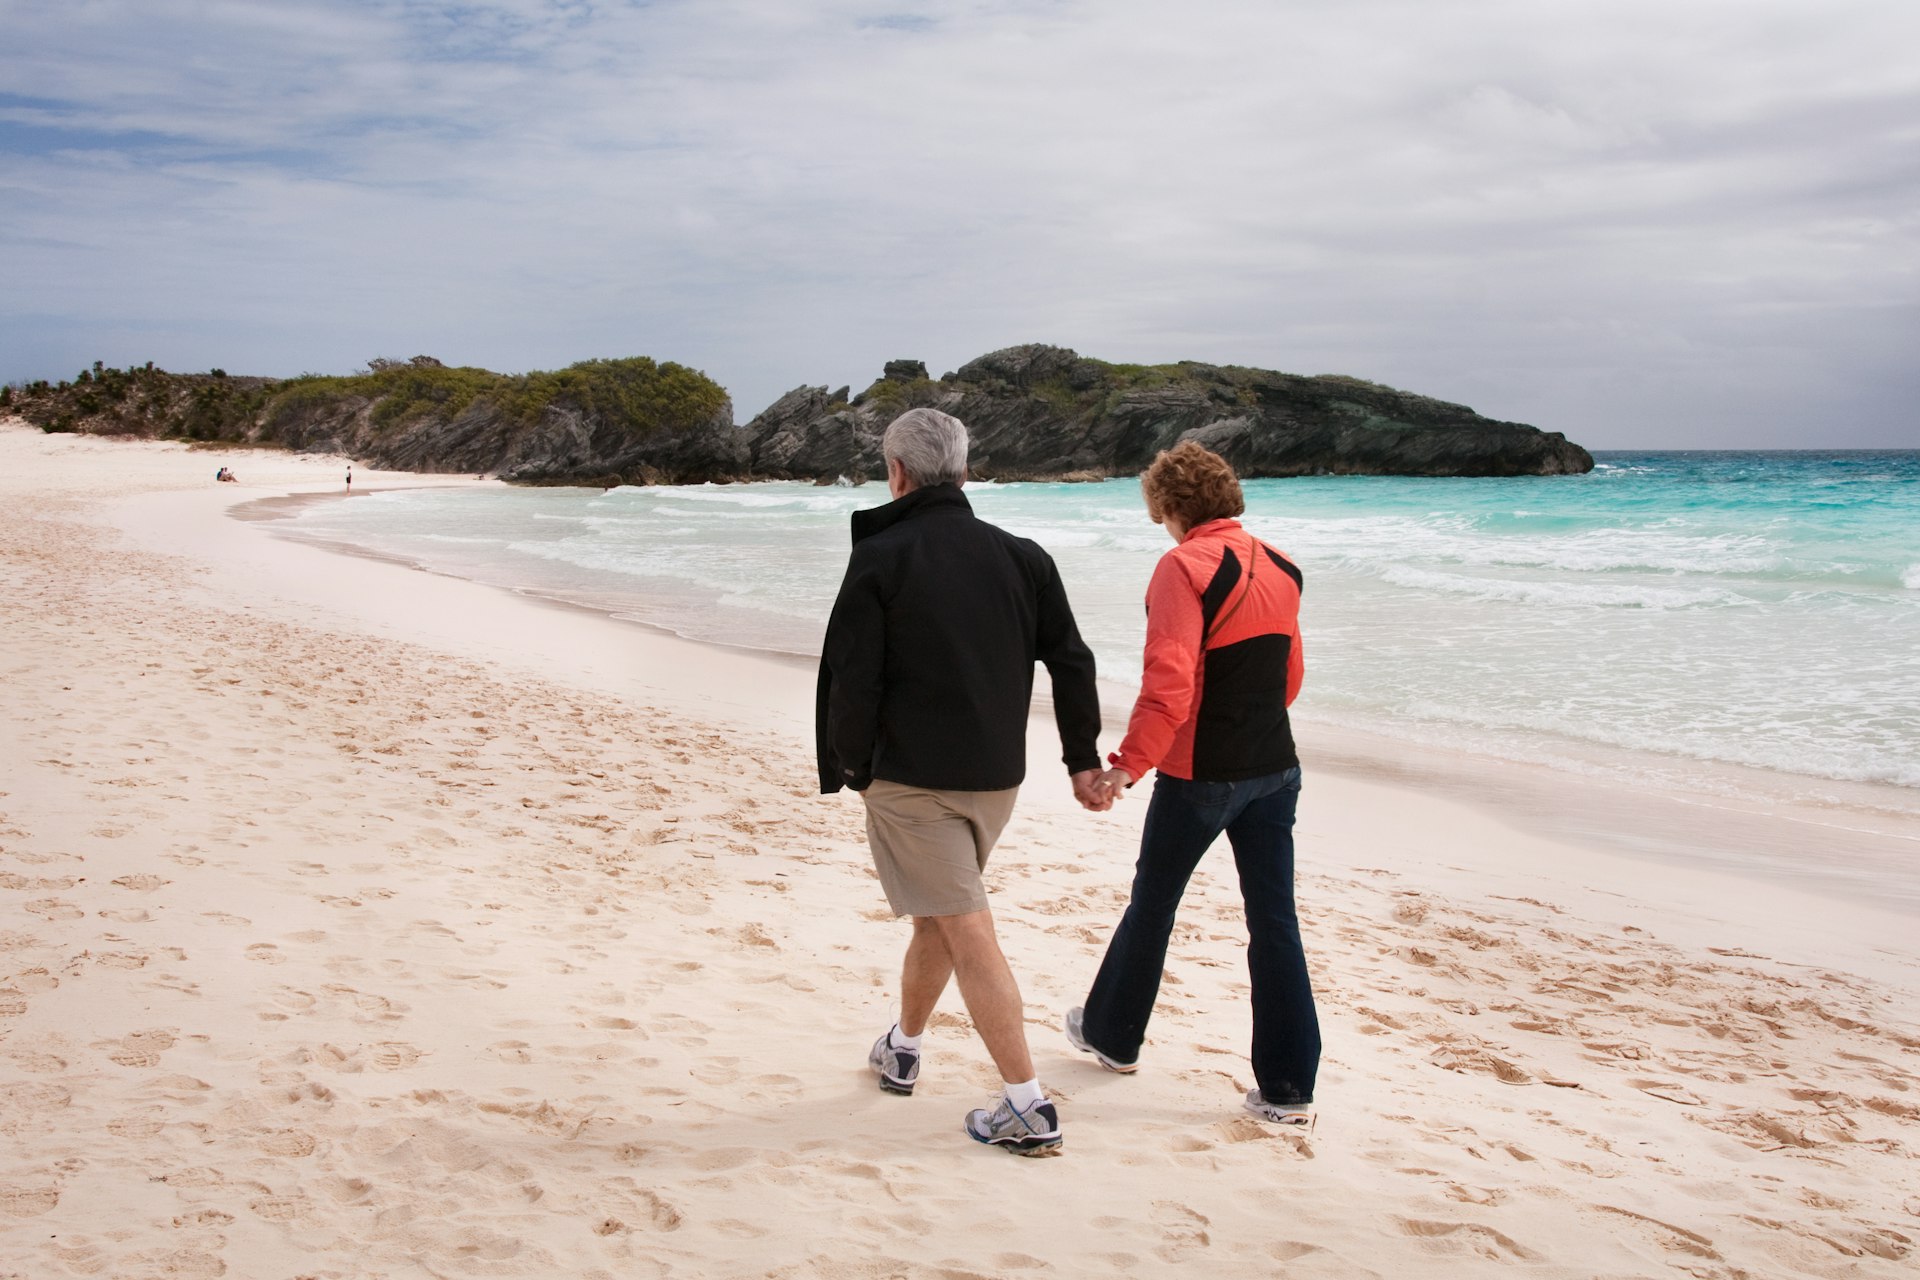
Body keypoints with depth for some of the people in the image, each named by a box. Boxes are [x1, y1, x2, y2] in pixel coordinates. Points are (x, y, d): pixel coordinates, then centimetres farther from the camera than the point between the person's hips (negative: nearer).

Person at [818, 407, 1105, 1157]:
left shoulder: (880, 558, -10)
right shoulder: (1021, 557, 4)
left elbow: (853, 680, -11)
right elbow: (1071, 662, 5)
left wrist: (852, 771, 1)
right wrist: (1082, 759, 12)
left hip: (910, 777, -6)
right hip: (997, 777, 6)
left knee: (967, 932, -3)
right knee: (938, 912, 23)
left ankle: (1029, 1108, -3)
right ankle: (902, 1050, 41)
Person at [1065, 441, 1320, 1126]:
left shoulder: (1184, 567, -14)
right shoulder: (1281, 569, 8)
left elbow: (1169, 679, -25)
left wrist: (1130, 762, -26)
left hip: (1200, 774, -6)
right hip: (1275, 768, 6)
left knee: (1151, 905, 14)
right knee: (1274, 920, 7)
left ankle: (1113, 1033, 32)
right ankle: (1289, 1087, 9)